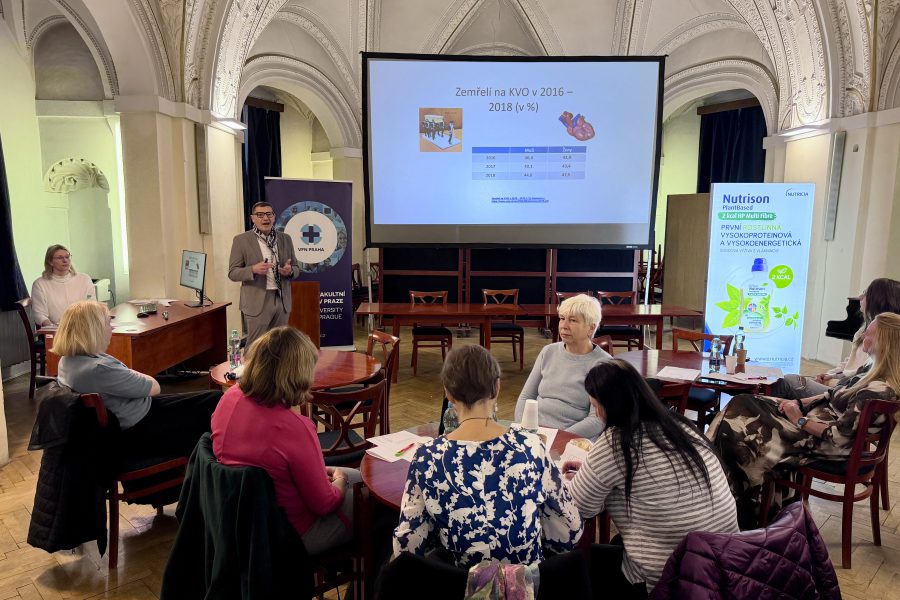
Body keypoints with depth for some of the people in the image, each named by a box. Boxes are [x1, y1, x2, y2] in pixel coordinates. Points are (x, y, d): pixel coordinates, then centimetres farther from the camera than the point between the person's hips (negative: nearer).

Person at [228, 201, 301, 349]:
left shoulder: (285, 239, 9)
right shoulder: (241, 240, -1)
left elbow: (296, 268, 14)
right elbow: (232, 273, -3)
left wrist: (290, 271, -10)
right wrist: (253, 269, -21)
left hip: (282, 300, 4)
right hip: (257, 302, -3)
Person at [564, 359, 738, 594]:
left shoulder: (612, 443, -20)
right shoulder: (677, 424, 2)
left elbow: (578, 507, -8)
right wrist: (590, 471, 19)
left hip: (666, 579, -7)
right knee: (614, 547, 29)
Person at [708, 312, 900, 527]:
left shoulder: (879, 389, -26)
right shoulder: (877, 375, 2)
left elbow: (839, 435, -26)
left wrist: (800, 421, -14)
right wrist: (800, 403, 2)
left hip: (819, 443, -9)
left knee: (735, 433, -10)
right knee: (743, 403, 1)